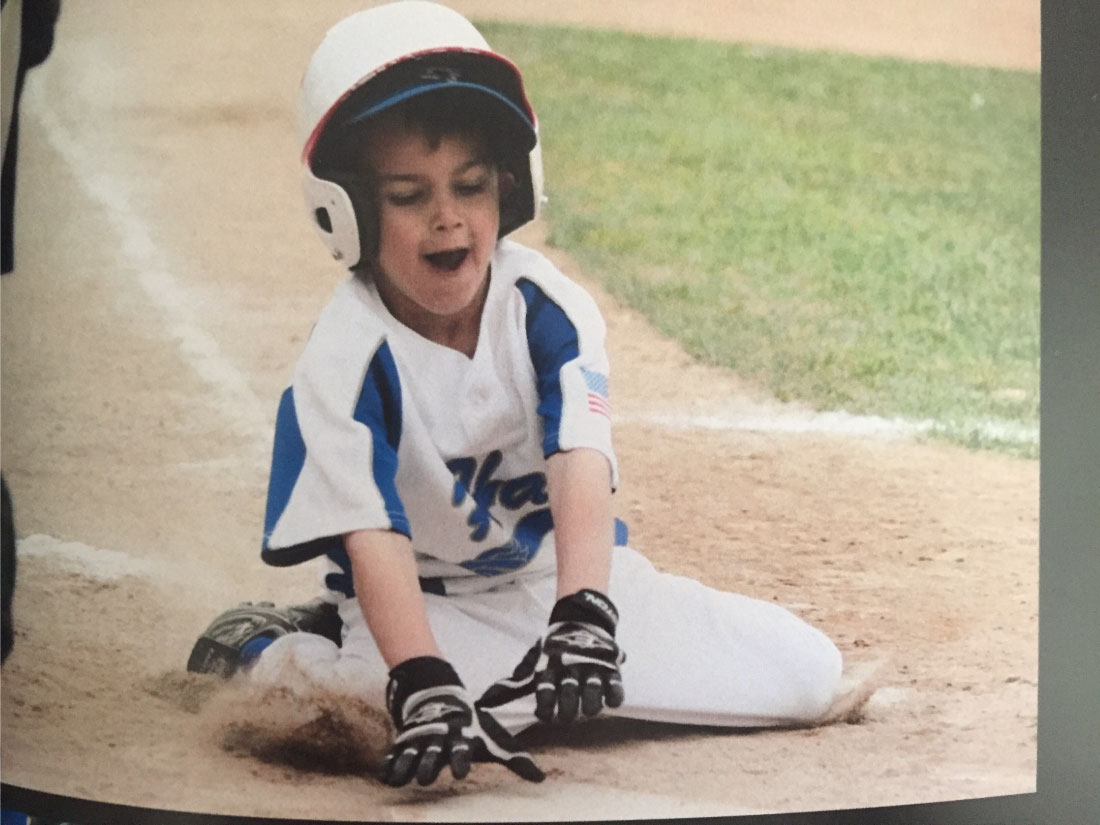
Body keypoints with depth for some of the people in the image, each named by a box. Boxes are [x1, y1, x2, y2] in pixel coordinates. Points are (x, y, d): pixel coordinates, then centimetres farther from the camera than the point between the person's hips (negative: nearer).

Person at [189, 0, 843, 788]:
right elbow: (372, 539, -29)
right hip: (427, 602, -4)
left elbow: (582, 469, -27)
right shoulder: (347, 358, -19)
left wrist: (582, 616, -46)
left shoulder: (548, 309, -13)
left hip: (562, 575, 4)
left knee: (807, 672, -7)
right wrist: (424, 687, -45)